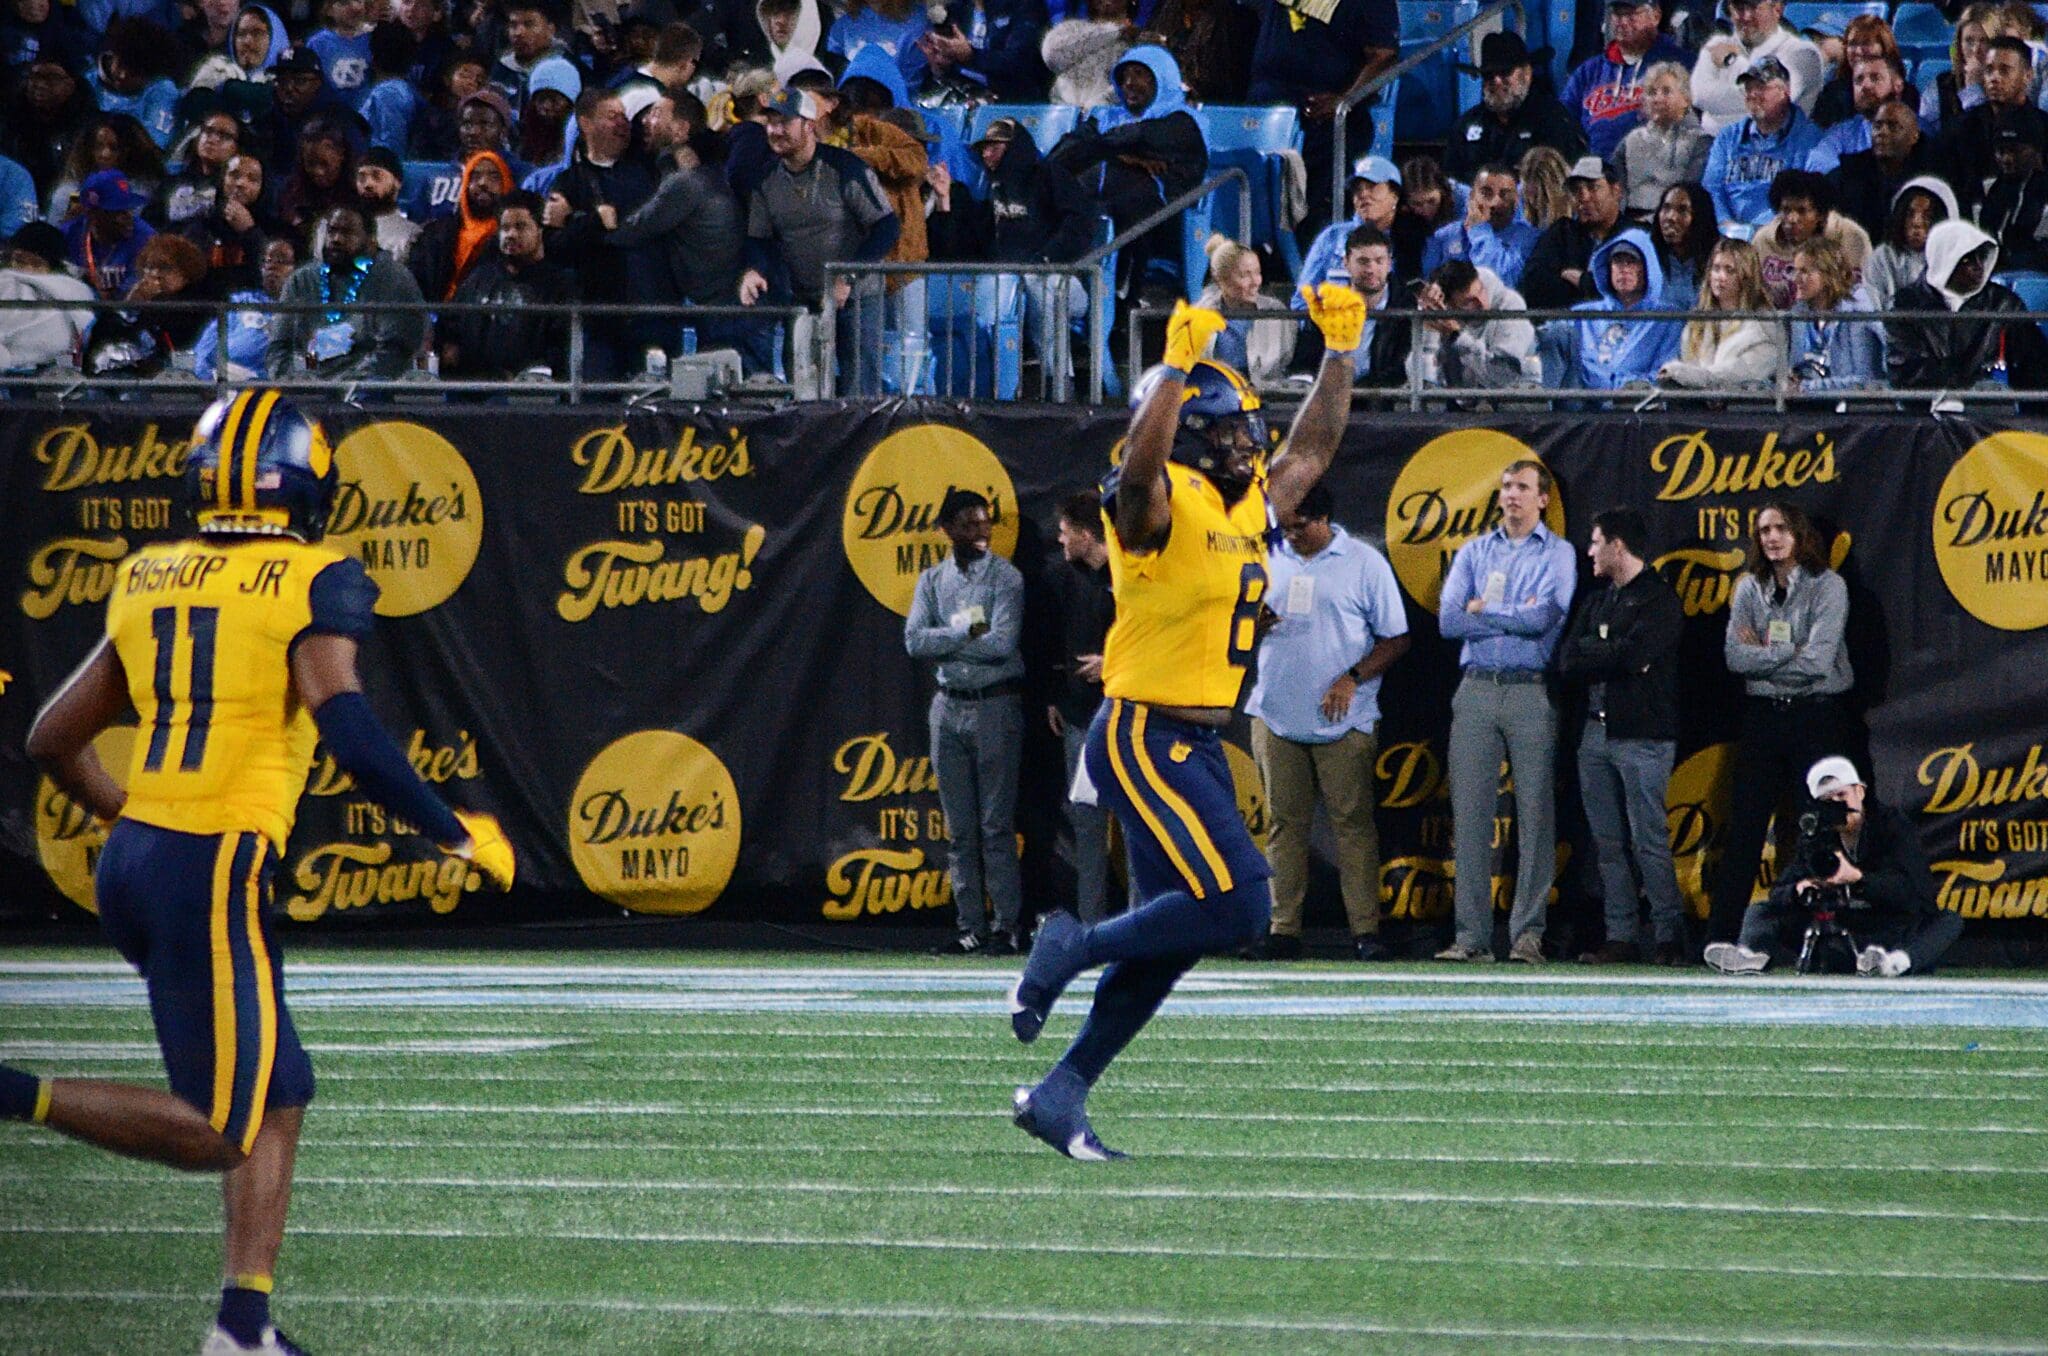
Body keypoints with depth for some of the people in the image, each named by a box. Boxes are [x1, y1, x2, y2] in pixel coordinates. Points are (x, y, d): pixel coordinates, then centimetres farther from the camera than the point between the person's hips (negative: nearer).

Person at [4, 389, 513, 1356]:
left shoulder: (150, 582, 13)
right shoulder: (315, 584, -6)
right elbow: (347, 731, -19)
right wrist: (457, 836, -8)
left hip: (131, 861, 8)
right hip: (213, 870, -8)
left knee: (279, 1095, 16)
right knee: (220, 1132, 0)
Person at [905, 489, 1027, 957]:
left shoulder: (1005, 577, -2)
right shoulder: (932, 580, 11)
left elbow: (1002, 643, -15)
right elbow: (915, 640, -3)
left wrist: (946, 645, -6)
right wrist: (967, 632, -12)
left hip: (996, 706, -5)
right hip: (949, 705, 5)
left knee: (997, 825, -7)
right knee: (960, 829, 5)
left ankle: (1006, 927, -6)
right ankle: (971, 927, 8)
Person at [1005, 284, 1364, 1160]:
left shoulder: (1250, 508, 13)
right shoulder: (1162, 505, -12)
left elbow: (1313, 449, 26)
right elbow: (1142, 464, -35)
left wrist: (1340, 350, 19)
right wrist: (1179, 364, -40)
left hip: (1198, 748, 9)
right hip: (1146, 740, -9)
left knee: (1168, 940, 10)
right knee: (1236, 907, -18)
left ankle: (1059, 1095, 16)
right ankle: (1074, 947, -1)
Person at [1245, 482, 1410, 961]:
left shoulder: (1363, 563, 2)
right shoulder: (1267, 559, 13)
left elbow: (1396, 639, 2)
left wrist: (1352, 679, -11)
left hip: (1342, 720, -3)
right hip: (1276, 714, 3)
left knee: (1352, 821, -4)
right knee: (1284, 822, 3)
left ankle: (1366, 929, -4)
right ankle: (1284, 928, 5)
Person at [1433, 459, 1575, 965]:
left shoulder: (1557, 554, 6)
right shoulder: (1473, 552, 16)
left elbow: (1545, 617, -11)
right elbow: (1448, 620, 3)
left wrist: (1484, 609, 0)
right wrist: (1516, 617, -3)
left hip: (1531, 693, -3)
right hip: (1476, 691, 3)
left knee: (1535, 814, -5)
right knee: (1470, 816, -1)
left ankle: (1528, 934, -4)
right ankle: (1472, 936, 0)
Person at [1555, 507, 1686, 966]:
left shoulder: (1659, 599, -4)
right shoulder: (1598, 599, 19)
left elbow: (1633, 656, -17)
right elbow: (1567, 660, 8)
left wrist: (1590, 655, -1)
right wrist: (1613, 657, -7)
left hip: (1642, 735, -7)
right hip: (1597, 733, 7)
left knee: (1649, 840, -9)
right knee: (1608, 841, 4)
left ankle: (1669, 936, -6)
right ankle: (1621, 936, 6)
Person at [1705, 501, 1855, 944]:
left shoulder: (1827, 587, -5)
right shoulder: (1749, 588, 7)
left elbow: (1818, 661, -16)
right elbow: (1735, 656, -4)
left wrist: (1763, 654, -7)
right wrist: (1790, 653, -12)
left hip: (1820, 714, -4)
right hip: (1764, 718, 4)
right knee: (1744, 828, 2)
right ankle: (1720, 937, 2)